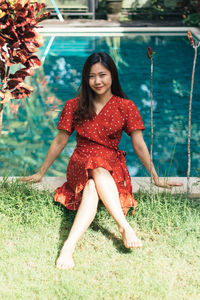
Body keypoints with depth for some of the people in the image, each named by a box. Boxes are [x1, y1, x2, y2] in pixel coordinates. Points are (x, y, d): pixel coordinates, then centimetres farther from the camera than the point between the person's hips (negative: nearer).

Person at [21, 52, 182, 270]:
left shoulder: (126, 107, 7)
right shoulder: (74, 106, 9)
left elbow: (139, 145, 6)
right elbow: (60, 141, 15)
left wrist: (156, 178, 3)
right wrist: (40, 173, 18)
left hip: (112, 166, 0)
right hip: (80, 166, 0)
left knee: (93, 187, -37)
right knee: (97, 170, -38)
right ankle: (124, 226, -52)